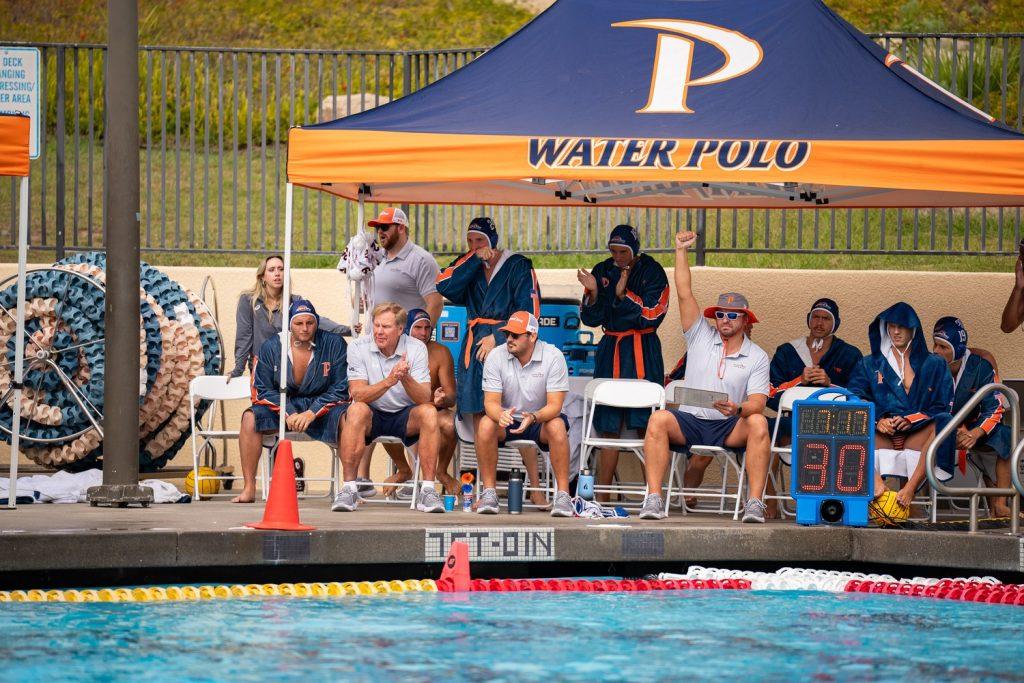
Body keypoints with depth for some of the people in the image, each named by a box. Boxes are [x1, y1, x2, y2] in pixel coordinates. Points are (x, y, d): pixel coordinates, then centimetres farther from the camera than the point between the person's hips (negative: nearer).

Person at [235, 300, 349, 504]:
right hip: (282, 404, 2)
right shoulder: (270, 347, -3)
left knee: (347, 418, -33)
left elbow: (341, 389, -11)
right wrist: (288, 413, -20)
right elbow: (262, 389, -3)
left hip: (322, 405, -2)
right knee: (251, 418, -26)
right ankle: (249, 488, -20)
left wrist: (312, 413, -22)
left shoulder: (335, 344, -8)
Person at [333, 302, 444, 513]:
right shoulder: (359, 348, -9)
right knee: (356, 411, -33)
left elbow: (425, 399, -17)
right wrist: (389, 381, -36)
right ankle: (349, 488, -30)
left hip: (405, 417, 1)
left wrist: (406, 378, -37)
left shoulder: (416, 348, -8)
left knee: (429, 412, -29)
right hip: (373, 416, -1)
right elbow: (357, 394, -21)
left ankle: (428, 490, -27)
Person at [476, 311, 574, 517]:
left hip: (541, 419, -1)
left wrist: (533, 418, -40)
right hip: (507, 420, 1)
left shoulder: (553, 357, -14)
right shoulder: (495, 357, -9)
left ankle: (563, 494, -30)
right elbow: (491, 401, -13)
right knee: (486, 424, -31)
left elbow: (554, 405, -18)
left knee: (557, 426, -34)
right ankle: (488, 492, -23)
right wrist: (501, 415, -38)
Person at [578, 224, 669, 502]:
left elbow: (653, 315, -11)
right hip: (610, 349, 4)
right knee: (609, 426, 4)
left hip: (643, 351, -4)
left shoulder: (651, 271, -4)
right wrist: (593, 292, -10)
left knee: (646, 423, -9)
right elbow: (590, 318, 7)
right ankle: (602, 496, 7)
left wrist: (624, 295, -18)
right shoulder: (602, 272, 8)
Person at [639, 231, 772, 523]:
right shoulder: (701, 337, 11)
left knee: (758, 423, -33)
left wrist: (739, 409, -27)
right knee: (658, 419, -31)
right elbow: (684, 293, 4)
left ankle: (754, 502, -36)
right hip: (690, 421, 1)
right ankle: (654, 498, -35)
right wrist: (681, 250, -1)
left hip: (729, 427, -1)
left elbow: (758, 402, -5)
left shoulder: (757, 357, 7)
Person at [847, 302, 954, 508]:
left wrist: (911, 420, -11)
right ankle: (874, 480, -50)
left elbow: (942, 406, 8)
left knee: (942, 423, -32)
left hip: (917, 435, 0)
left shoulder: (934, 365, 20)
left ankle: (910, 486, -43)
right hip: (880, 436, 1)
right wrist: (877, 420, -15)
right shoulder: (869, 365, 22)